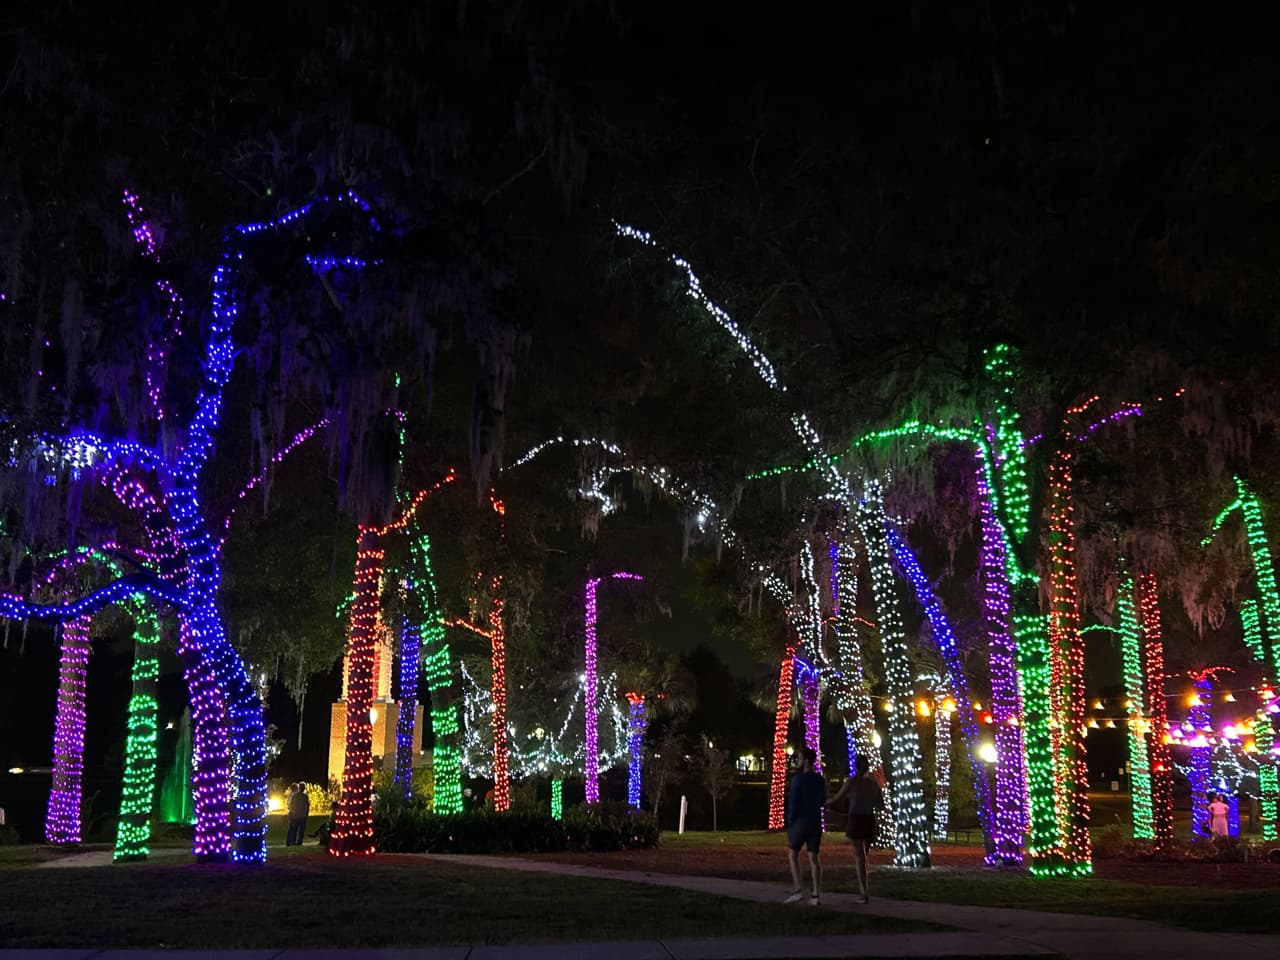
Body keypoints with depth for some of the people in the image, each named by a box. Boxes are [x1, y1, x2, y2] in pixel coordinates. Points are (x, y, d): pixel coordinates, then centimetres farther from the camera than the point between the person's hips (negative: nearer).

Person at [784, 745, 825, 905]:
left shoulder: (798, 779, -12)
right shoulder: (820, 780, 8)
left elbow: (793, 802, -13)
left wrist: (789, 824, -7)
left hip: (800, 821, -5)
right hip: (816, 822, 5)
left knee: (793, 854, 7)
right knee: (813, 858, 5)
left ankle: (797, 890, -3)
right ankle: (815, 895, 0)